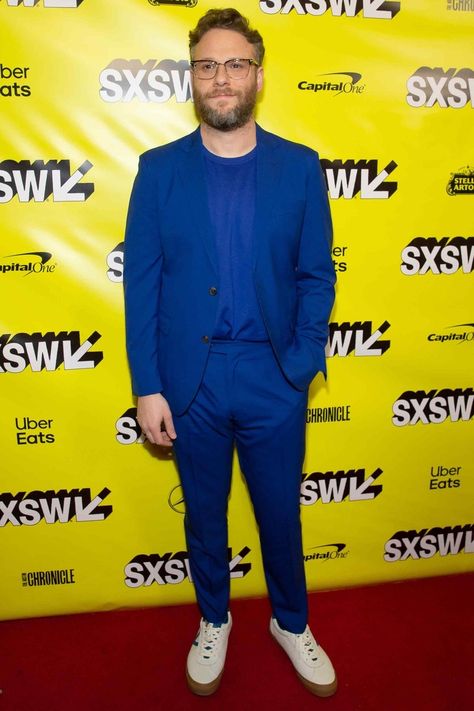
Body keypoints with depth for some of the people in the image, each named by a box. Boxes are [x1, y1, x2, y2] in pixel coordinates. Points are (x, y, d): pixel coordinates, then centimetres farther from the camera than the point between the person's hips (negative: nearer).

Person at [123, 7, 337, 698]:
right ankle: (214, 622, 44)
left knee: (281, 513, 16)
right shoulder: (159, 169, 0)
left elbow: (316, 277, 1)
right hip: (190, 381, 1)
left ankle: (292, 623, 43)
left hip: (273, 380, 0)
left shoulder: (300, 167, 0)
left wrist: (301, 367, -9)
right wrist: (148, 387, -6)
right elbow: (142, 283, -2)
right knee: (204, 515, 18)